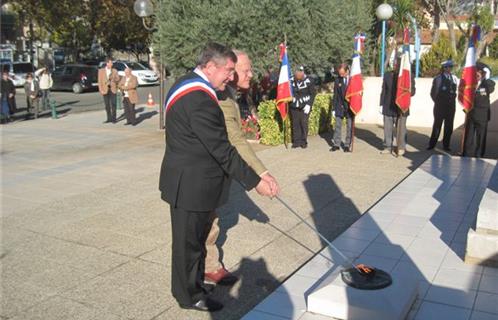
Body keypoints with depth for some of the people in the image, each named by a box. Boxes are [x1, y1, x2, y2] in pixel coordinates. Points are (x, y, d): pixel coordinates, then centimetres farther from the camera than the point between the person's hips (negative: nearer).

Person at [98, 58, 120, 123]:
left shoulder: (114, 70, 7)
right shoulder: (101, 70, 4)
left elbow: (118, 79, 7)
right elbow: (100, 81, 2)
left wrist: (113, 78, -13)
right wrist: (101, 90, -6)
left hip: (113, 89, 0)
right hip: (105, 89, 0)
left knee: (113, 104, -6)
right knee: (107, 105, 3)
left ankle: (113, 118, 0)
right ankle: (109, 118, 11)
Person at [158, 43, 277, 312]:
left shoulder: (187, 85, 10)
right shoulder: (199, 98, -25)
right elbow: (222, 150, -25)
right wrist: (254, 181, -19)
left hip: (187, 180, 10)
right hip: (191, 185, -10)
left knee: (192, 239, 22)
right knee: (189, 242, 7)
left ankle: (190, 287, 38)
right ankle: (190, 295, 25)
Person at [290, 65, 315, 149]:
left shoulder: (308, 81, -10)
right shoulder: (291, 81, -4)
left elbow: (312, 94, -4)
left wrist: (309, 105, -10)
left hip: (304, 107, -3)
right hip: (294, 107, 3)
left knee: (304, 123, -2)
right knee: (295, 124, 5)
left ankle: (304, 141, 10)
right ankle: (296, 141, 15)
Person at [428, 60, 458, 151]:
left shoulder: (454, 78, 8)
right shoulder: (438, 78, -2)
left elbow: (455, 90, 16)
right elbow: (433, 92, 2)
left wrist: (453, 99, 6)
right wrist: (437, 101, 1)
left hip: (451, 106, 3)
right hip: (440, 106, -3)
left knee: (449, 127, 5)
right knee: (437, 126, 0)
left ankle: (446, 145, 14)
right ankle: (432, 144, 9)